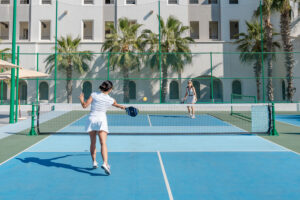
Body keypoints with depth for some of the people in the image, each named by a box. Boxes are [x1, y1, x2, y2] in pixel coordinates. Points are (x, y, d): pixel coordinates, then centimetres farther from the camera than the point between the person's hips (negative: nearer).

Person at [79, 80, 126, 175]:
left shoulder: (94, 94, -2)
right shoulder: (111, 100, 1)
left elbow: (85, 105, -3)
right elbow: (116, 104, 24)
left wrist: (81, 99, 18)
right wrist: (122, 107, 46)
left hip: (91, 119, 2)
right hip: (102, 120, -2)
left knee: (93, 143, 16)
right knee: (103, 143, -11)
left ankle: (94, 162, 24)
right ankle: (105, 163, -27)